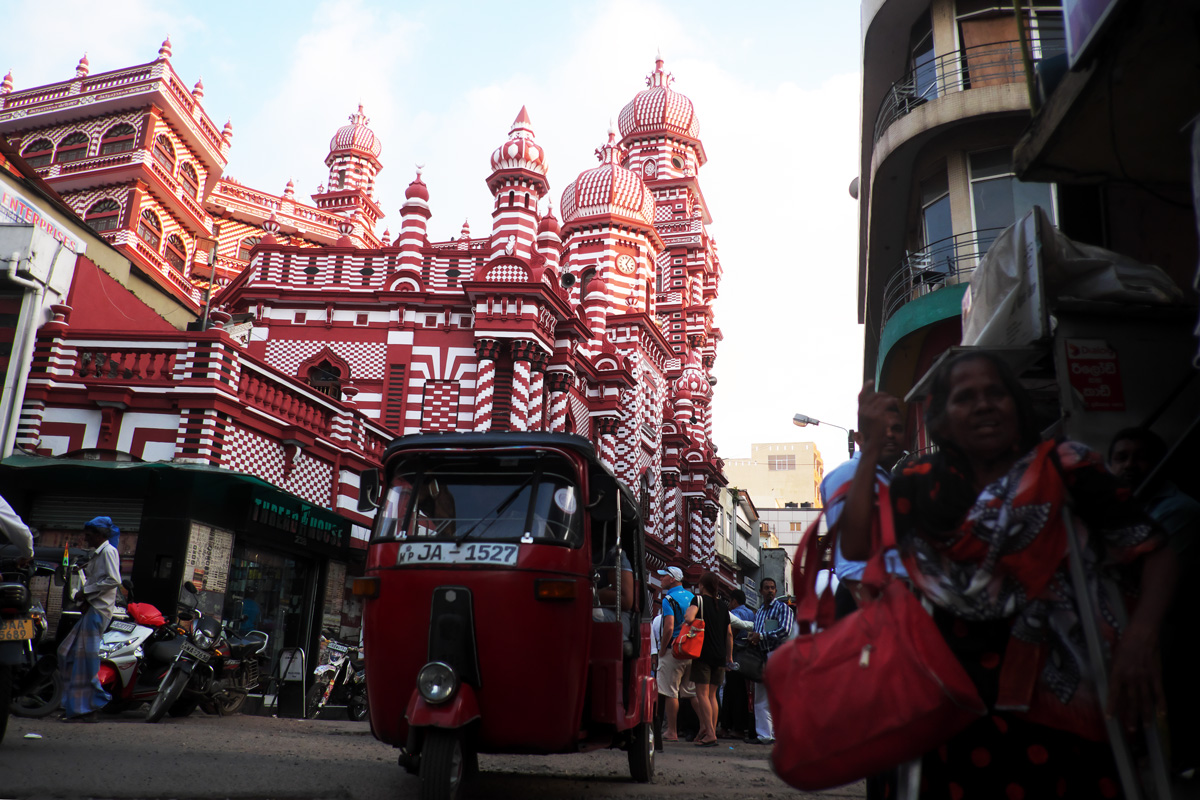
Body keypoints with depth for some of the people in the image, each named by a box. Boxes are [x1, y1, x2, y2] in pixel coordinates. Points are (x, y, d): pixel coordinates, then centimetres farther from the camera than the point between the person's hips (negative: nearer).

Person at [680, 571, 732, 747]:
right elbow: (729, 633, 16)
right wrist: (729, 656, 23)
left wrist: (687, 613, 0)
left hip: (703, 653, -6)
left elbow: (689, 619, -23)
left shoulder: (699, 599, -4)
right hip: (720, 655, 6)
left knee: (702, 694, -5)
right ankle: (711, 731, 8)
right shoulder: (723, 605, 14)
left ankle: (709, 734, -12)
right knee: (712, 695, 11)